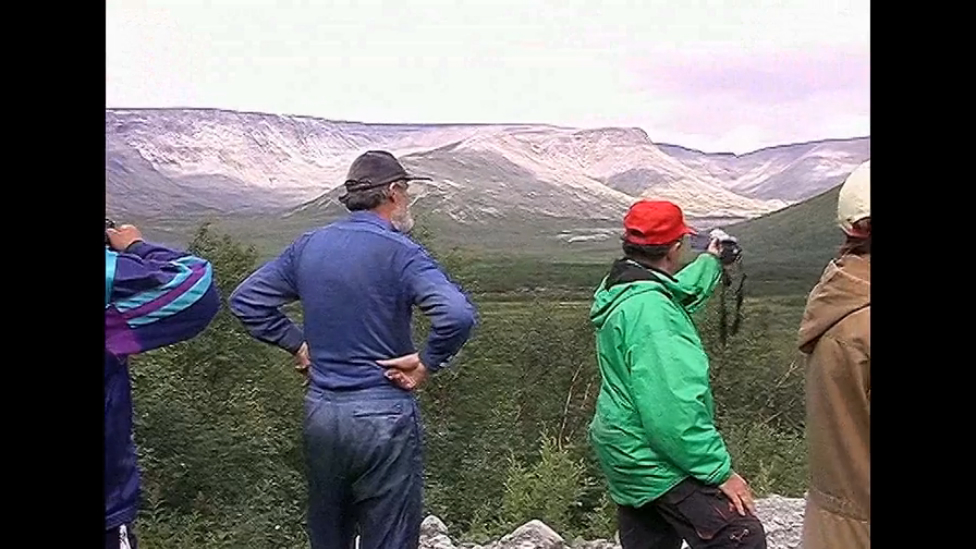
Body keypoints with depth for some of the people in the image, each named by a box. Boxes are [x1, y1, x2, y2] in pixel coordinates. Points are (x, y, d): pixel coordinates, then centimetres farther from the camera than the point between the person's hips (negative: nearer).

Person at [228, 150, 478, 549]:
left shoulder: (308, 246, 4)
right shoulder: (399, 252, -15)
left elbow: (245, 300, 11)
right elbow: (458, 315, -30)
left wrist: (296, 343, 9)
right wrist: (428, 362, -15)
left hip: (319, 412, 6)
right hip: (384, 418, -6)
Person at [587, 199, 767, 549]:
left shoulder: (622, 290, 7)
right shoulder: (649, 309, -25)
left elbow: (678, 295, 30)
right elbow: (672, 406, -29)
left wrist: (709, 262, 41)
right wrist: (719, 470, -21)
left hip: (630, 456, 10)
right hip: (657, 459, -10)